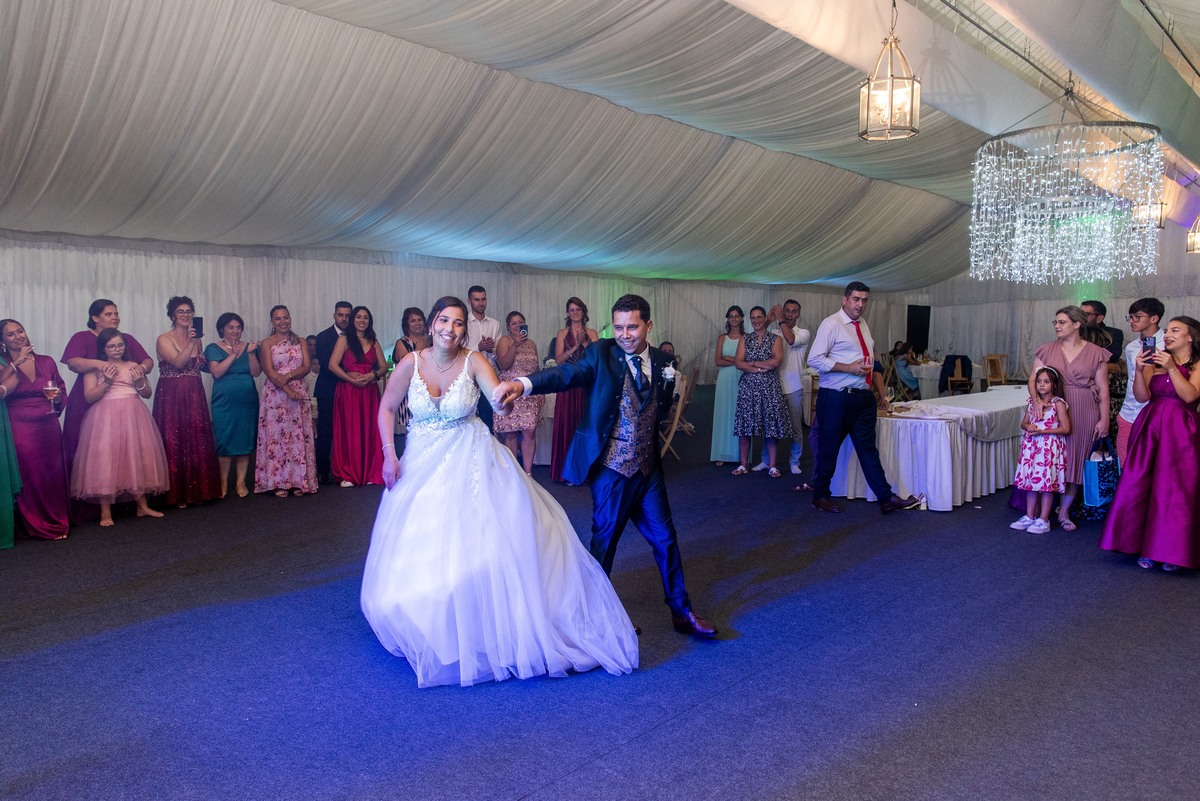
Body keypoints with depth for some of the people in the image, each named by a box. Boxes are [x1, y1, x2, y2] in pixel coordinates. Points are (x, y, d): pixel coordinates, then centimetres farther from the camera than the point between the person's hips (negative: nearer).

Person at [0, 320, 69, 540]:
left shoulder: (46, 362, 11)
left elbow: (62, 391, 19)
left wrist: (57, 397, -2)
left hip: (49, 427, 3)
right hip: (20, 429, -3)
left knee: (53, 476, 4)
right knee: (28, 478, -1)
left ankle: (57, 523, 15)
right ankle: (37, 526, 10)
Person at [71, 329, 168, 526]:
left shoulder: (134, 366, 12)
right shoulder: (94, 368, 3)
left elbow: (147, 394, 15)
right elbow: (89, 397, -3)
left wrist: (140, 382, -4)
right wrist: (107, 382, -14)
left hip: (133, 417, 3)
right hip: (106, 418, -3)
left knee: (138, 458, 6)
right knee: (105, 460, -7)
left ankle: (142, 506, 17)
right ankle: (105, 512, -1)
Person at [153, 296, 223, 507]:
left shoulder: (197, 339, 14)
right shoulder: (164, 339, -4)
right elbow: (178, 363, -18)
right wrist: (191, 343, -23)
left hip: (195, 397, 6)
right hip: (172, 397, -5)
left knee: (198, 443, 5)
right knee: (175, 443, -3)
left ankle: (198, 490, 13)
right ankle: (177, 494, 2)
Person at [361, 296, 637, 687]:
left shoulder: (474, 362, -10)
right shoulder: (411, 362, -7)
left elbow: (500, 398, -26)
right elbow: (386, 408, 4)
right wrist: (389, 455, -3)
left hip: (470, 462, -1)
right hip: (423, 464, 2)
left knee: (495, 536, -11)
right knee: (418, 554, 6)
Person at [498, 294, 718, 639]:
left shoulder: (660, 361, 5)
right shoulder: (601, 354, -9)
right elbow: (567, 372, -27)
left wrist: (669, 381, -1)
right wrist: (523, 384, -42)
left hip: (648, 467, 5)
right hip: (612, 468, -4)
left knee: (664, 538, 12)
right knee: (605, 539, 7)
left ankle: (682, 613, 28)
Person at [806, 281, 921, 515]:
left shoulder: (862, 324, 14)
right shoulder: (831, 324, -9)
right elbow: (814, 359, -15)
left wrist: (878, 392, 16)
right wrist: (848, 368, -19)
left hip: (864, 397, 7)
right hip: (836, 398, -7)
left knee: (868, 448, 8)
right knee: (829, 448, 5)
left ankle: (886, 498, 8)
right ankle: (820, 495, 20)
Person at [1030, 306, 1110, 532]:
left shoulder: (1095, 353, 1)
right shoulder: (1047, 350, 5)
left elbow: (1103, 388, 2)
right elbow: (1033, 379, 1)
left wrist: (1104, 419, -2)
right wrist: (1036, 399, -18)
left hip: (1084, 414, 0)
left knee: (1075, 461, 5)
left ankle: (1064, 512, 17)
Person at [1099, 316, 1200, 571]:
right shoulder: (1155, 362, 12)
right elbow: (1142, 396, 1)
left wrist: (1172, 368, -17)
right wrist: (1140, 370, -12)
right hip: (1150, 427, 3)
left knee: (1176, 490, -5)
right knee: (1141, 485, -1)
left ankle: (1172, 550, 8)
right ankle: (1147, 546, 10)